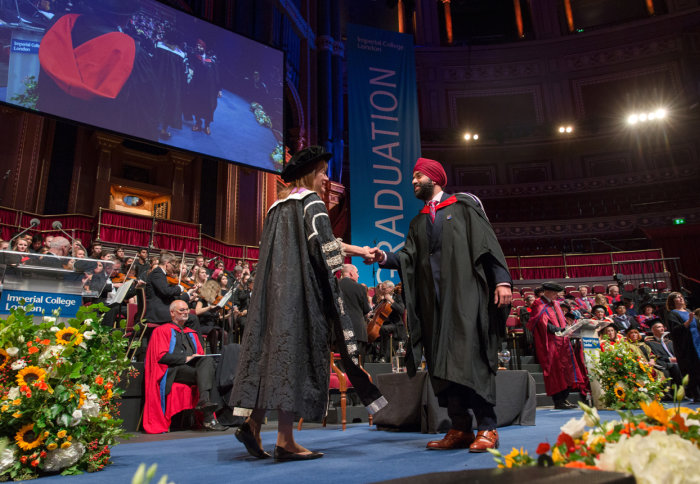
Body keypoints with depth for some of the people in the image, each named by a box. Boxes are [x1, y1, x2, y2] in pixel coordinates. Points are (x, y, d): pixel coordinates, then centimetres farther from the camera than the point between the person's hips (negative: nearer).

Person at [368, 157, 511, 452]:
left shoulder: (463, 205, 9)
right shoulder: (417, 223, 23)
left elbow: (487, 242, -2)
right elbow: (408, 258, 9)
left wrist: (502, 280, -13)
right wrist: (385, 257, -10)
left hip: (465, 293, -5)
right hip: (433, 300, 6)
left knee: (470, 356, -11)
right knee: (441, 362, 3)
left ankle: (487, 428, -2)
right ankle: (460, 429, 10)